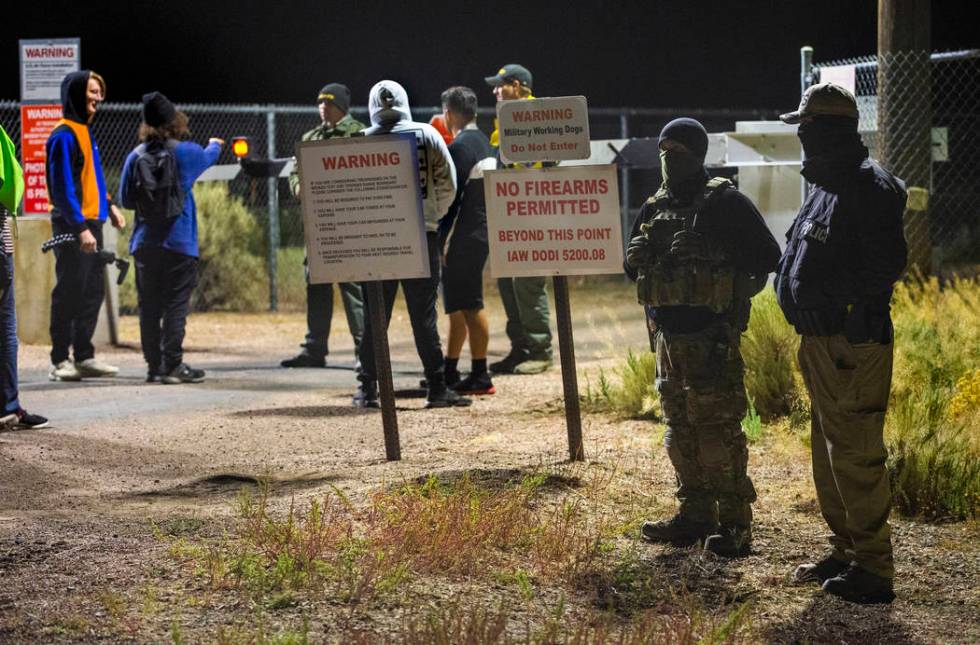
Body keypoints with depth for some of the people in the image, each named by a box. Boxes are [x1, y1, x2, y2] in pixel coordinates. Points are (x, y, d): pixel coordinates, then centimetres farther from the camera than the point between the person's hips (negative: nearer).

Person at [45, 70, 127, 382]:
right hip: (72, 226, -9)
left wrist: (109, 205, 14)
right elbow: (63, 188, -19)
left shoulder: (85, 131, 16)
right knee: (69, 294, -6)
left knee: (93, 292, 12)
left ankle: (84, 356, 19)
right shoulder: (64, 136, -14)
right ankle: (59, 361, -1)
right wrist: (80, 228, -22)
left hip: (90, 223, 9)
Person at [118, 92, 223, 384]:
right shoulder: (185, 151, -5)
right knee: (176, 304, -2)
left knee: (149, 305, 8)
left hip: (144, 243, 3)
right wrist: (215, 145, 41)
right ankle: (172, 365, -6)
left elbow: (125, 198, 3)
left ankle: (154, 365, 11)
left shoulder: (136, 155, 1)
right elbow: (209, 156, 19)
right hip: (178, 242, -3)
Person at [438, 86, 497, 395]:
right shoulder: (483, 142, 13)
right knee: (460, 304, 15)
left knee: (470, 305, -5)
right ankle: (449, 371, 23)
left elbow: (451, 196, -19)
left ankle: (480, 377, -2)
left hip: (463, 238, -9)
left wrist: (443, 241, -17)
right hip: (480, 232, 9)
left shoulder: (460, 146, -15)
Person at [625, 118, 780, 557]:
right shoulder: (655, 208, 14)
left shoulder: (725, 203, -7)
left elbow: (767, 257, -10)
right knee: (681, 430, 13)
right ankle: (696, 514, 22)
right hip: (668, 335, 7)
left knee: (718, 429, -9)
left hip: (711, 336, -7)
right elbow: (633, 269, 22)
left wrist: (710, 256, -17)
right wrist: (638, 257, -1)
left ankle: (735, 524, -5)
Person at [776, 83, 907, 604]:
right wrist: (796, 287, 10)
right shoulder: (825, 189, 17)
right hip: (821, 342, 11)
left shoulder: (869, 190, -15)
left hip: (853, 344, -11)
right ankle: (846, 552, 29)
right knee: (829, 454, 18)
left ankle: (873, 569, -4)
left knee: (855, 455, -9)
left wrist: (828, 292, -21)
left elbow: (887, 264, -22)